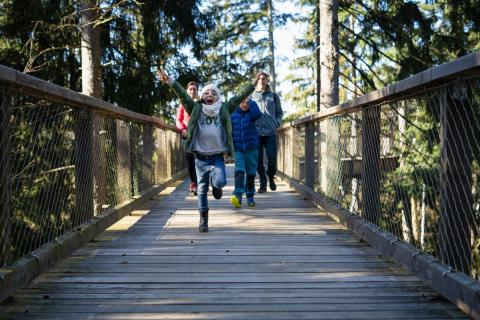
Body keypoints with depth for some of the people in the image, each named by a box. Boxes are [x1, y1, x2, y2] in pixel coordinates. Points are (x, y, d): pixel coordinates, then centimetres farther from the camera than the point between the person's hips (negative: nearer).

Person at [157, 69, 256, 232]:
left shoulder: (224, 110, 4)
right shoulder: (196, 109, 2)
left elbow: (239, 96, 0)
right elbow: (183, 95, -7)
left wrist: (253, 85, -6)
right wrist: (170, 82, -19)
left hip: (217, 156, 0)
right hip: (200, 157, 1)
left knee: (219, 182, -22)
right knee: (202, 189, 6)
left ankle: (216, 185, 15)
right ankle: (203, 219, 18)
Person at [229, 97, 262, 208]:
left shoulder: (251, 113, 1)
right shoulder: (233, 114, 1)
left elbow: (258, 115, -24)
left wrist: (251, 102, -17)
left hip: (251, 148, 1)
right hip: (238, 149, -1)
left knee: (251, 173, 10)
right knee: (239, 171, -17)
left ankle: (250, 196, 23)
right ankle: (238, 196, -29)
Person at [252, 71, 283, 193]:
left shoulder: (273, 96, 12)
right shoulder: (251, 96, 9)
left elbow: (279, 112, 17)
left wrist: (277, 123, 3)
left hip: (270, 133, 0)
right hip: (256, 133, 0)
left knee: (272, 158, -5)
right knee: (258, 160, -1)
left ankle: (271, 177, 21)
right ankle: (262, 183, 8)